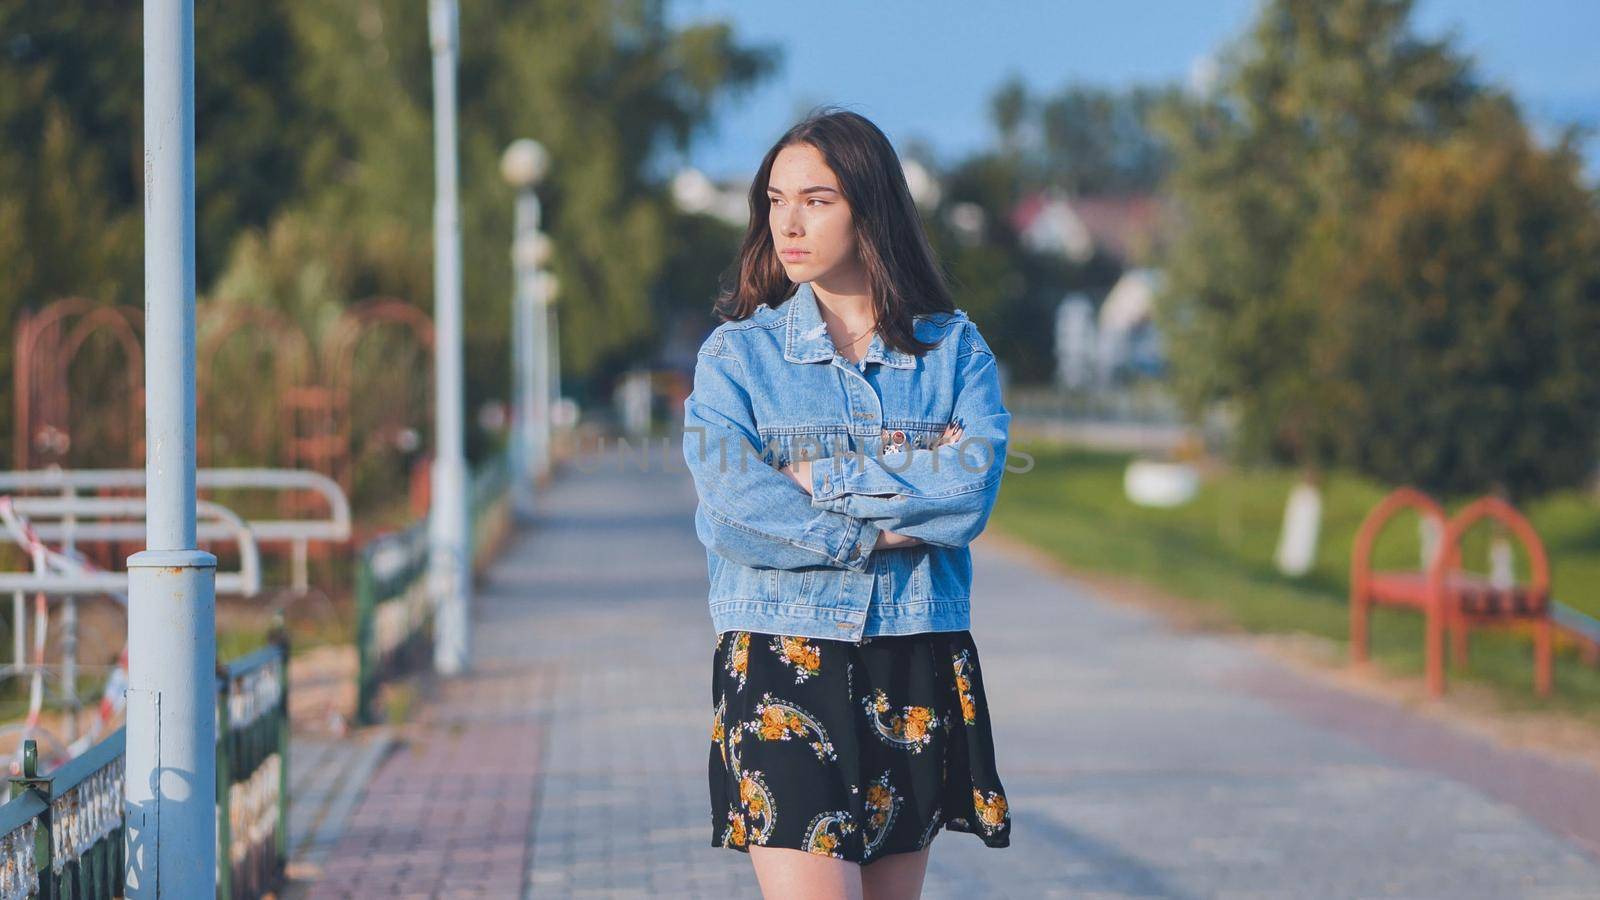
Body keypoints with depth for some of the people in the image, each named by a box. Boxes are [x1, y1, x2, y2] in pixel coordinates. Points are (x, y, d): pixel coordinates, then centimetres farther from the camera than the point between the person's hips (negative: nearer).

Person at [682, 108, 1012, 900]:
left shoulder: (956, 350, 7)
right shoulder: (737, 353, 3)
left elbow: (973, 489, -9)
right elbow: (732, 513, -11)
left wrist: (824, 482, -11)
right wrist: (894, 524, -8)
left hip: (918, 669, 2)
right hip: (782, 663, -2)